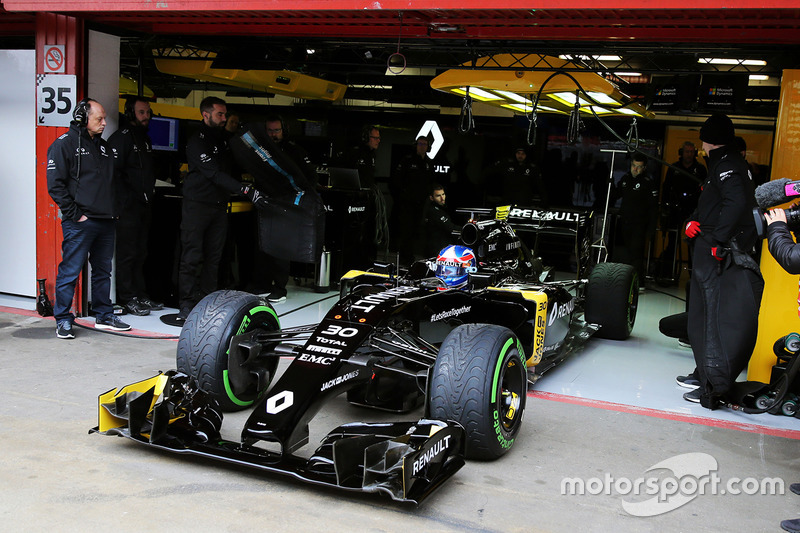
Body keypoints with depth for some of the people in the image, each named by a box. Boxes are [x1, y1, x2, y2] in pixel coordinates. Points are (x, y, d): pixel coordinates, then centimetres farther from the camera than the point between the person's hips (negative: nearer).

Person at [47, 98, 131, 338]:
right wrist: (74, 214, -14)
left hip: (105, 222, 7)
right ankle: (63, 320, 6)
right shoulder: (64, 144, -5)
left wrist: (113, 209, 12)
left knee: (103, 270, 13)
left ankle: (104, 316, 22)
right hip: (79, 223, -7)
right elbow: (55, 185, -11)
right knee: (70, 271, -3)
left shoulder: (103, 146, 17)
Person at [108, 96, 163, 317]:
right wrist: (127, 199, -18)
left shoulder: (145, 139, 20)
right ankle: (128, 298, -1)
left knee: (140, 253, 12)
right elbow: (114, 172, -16)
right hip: (128, 207, -9)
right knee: (128, 253, -5)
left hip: (144, 206, 9)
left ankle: (141, 295, 19)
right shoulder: (121, 138, -8)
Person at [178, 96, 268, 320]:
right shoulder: (196, 142, -12)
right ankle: (187, 305, -4)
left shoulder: (224, 138, 13)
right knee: (192, 256, -7)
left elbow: (231, 168, 26)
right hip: (197, 204, -7)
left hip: (219, 205, 7)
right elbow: (216, 174, -21)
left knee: (213, 256, 7)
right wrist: (246, 191, -28)